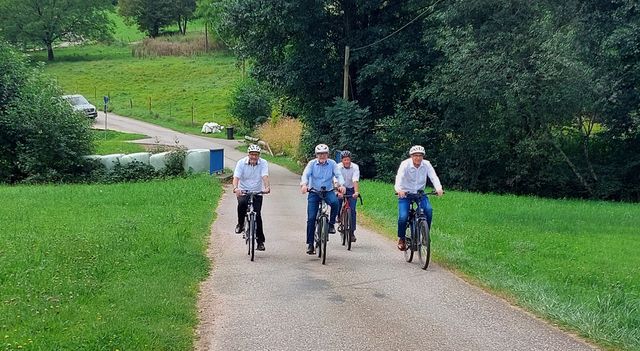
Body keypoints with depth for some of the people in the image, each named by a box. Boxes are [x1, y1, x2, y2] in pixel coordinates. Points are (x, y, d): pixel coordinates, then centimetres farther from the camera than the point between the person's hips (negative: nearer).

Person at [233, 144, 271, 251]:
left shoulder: (263, 163, -7)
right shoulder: (241, 163, -8)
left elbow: (265, 176, -21)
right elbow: (236, 177, -19)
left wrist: (267, 187, -42)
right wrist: (235, 188, -40)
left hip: (257, 192, 1)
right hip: (243, 191, -1)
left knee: (257, 215, -7)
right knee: (242, 203, -33)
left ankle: (260, 241, 6)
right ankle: (240, 224, -6)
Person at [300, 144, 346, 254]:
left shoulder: (332, 163, 0)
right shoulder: (312, 163, -1)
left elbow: (338, 175, -10)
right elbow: (305, 174, -14)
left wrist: (341, 185, -31)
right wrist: (304, 185, -35)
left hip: (328, 191, 0)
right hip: (314, 192, 0)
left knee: (335, 202, -34)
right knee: (311, 218, -7)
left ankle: (331, 223, -9)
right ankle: (310, 244, 2)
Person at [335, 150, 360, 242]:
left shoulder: (355, 167, -18)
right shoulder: (338, 167, -18)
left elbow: (355, 181, -29)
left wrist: (356, 192, -45)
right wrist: (339, 192, -45)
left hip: (351, 190, -1)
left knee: (352, 210, -9)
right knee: (336, 207, -17)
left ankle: (352, 232, -3)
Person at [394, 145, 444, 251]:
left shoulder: (426, 164, -11)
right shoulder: (405, 164, -18)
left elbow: (433, 177, -22)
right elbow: (399, 177, -32)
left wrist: (439, 188, -42)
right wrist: (399, 189, -53)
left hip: (420, 193, 2)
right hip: (405, 193, -2)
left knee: (429, 210, -24)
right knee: (403, 217, -19)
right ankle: (401, 239, 6)